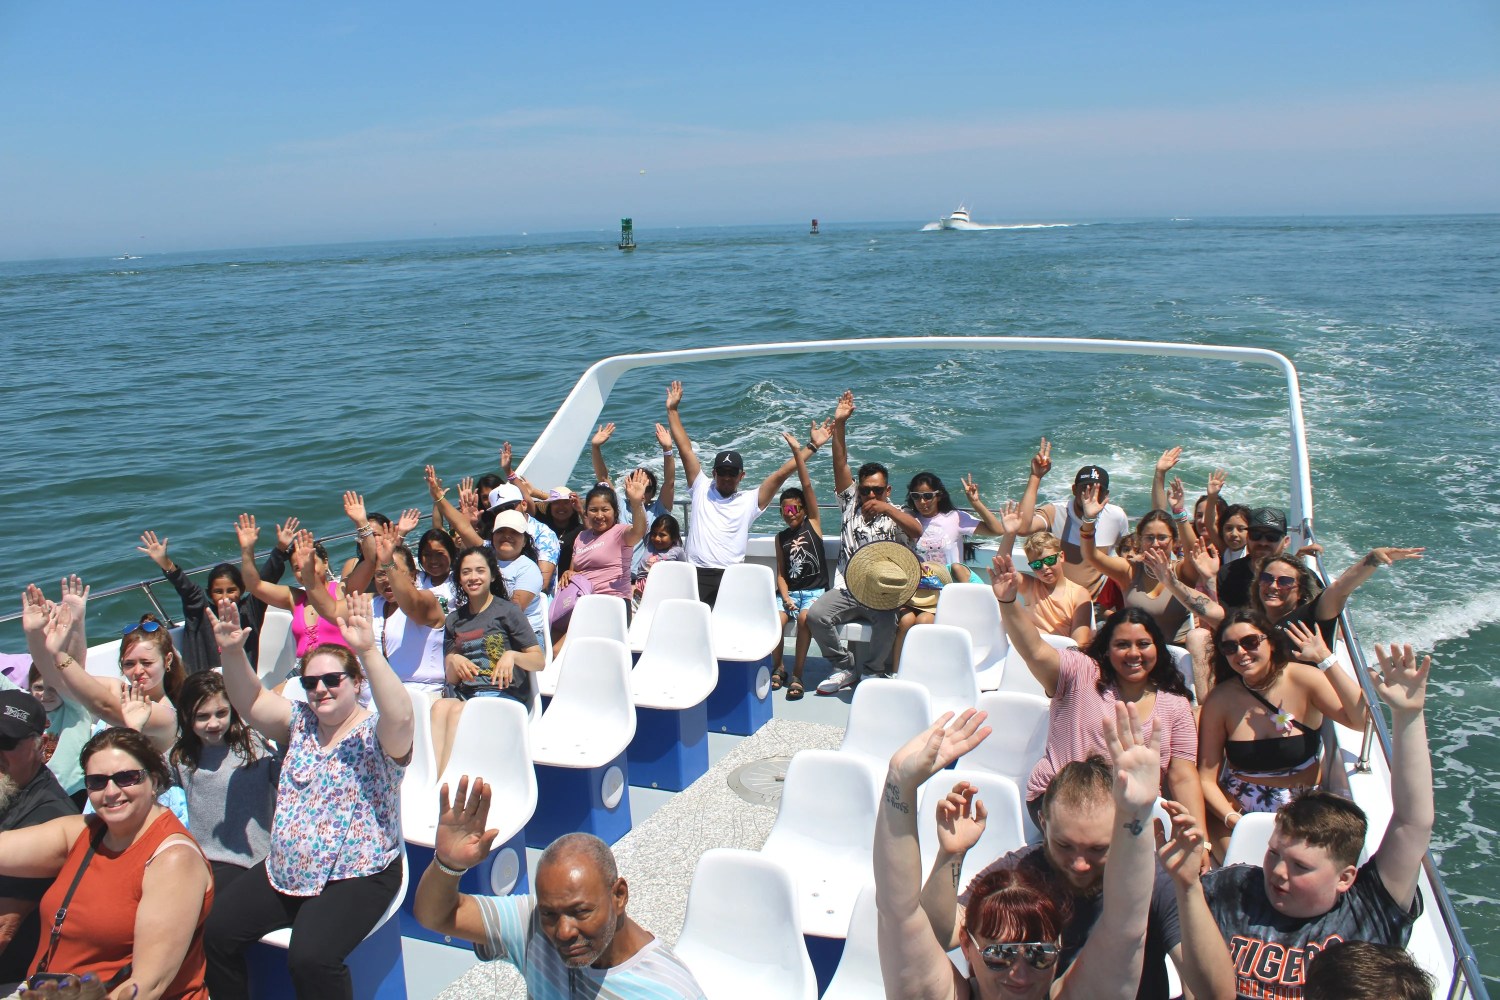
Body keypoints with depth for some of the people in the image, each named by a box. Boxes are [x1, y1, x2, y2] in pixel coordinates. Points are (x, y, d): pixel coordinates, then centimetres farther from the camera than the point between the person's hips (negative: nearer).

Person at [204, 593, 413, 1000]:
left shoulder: (376, 733, -11)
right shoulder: (299, 723, 9)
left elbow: (400, 716, -34)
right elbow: (250, 702, 1)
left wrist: (368, 651, -45)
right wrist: (233, 652, -18)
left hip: (357, 876, -7)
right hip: (286, 871, 7)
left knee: (310, 957, -27)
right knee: (218, 933, -7)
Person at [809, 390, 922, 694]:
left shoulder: (895, 516, 3)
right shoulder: (851, 504, 12)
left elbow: (917, 531, -19)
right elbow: (841, 464, 3)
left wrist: (886, 508, -27)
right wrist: (839, 423, -7)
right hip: (846, 589, 3)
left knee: (887, 623, -32)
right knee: (815, 614, -24)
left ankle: (870, 671, -3)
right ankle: (846, 667, -2)